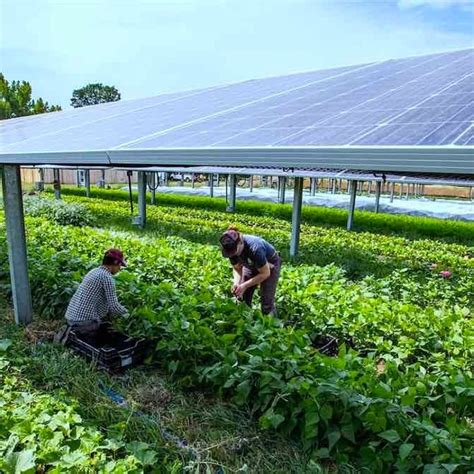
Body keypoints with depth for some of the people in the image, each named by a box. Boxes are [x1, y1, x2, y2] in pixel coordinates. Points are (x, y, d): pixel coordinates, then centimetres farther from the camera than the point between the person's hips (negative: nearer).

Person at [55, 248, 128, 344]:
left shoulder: (94, 271, 15)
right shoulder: (107, 276, -13)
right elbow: (114, 306, -12)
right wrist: (128, 313, 4)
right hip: (85, 320, -9)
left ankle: (71, 332, 9)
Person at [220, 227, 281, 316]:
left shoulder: (255, 249, -40)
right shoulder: (232, 248, -24)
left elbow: (265, 273, -28)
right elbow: (237, 268, -7)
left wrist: (245, 285, -32)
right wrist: (237, 283, -26)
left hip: (270, 264, -5)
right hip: (251, 265, 5)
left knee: (266, 302, -11)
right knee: (242, 299, -2)